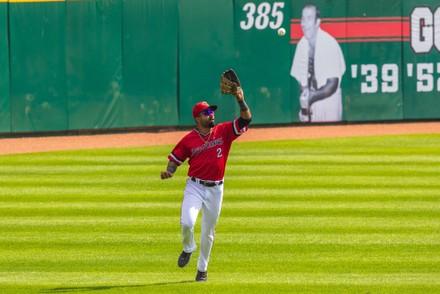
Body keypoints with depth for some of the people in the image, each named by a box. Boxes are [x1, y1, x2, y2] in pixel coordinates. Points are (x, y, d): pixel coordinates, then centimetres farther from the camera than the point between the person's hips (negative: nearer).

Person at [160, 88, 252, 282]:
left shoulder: (223, 132, 0)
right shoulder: (189, 139, -3)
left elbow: (246, 119, -6)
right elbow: (175, 159, 5)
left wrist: (241, 100, -20)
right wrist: (169, 172, -15)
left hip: (215, 189, 2)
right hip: (195, 187, -2)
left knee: (208, 232, 10)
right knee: (187, 222, -22)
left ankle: (202, 268, 27)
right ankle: (188, 248, 11)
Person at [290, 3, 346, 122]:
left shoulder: (330, 44, -16)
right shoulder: (302, 44, -1)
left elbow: (332, 85, -16)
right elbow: (300, 76, 8)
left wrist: (312, 97, -23)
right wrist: (304, 94, -10)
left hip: (329, 102, -4)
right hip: (309, 104, 4)